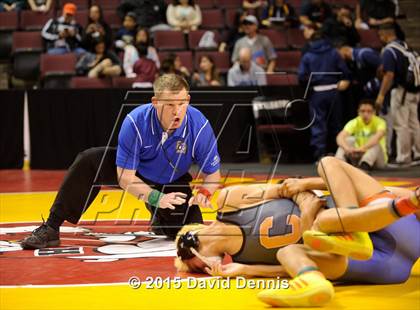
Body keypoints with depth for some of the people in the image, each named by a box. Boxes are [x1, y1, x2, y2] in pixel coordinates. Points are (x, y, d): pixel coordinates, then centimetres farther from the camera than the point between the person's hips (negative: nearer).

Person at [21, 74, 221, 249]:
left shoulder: (199, 126, -30)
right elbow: (125, 176, -26)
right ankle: (51, 229, -19)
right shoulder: (135, 122, -32)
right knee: (89, 161, -27)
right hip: (135, 172, -1)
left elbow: (213, 174, -16)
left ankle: (160, 222, 21)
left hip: (172, 183, 1)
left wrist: (204, 193, -38)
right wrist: (156, 197, -39)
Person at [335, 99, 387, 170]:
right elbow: (340, 137, -28)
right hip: (359, 156, 2)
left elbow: (378, 137, -39)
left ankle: (364, 165, -54)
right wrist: (347, 148, -51)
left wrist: (363, 148, -57)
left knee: (375, 142, -30)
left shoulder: (379, 122, -16)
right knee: (349, 139, -21)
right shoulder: (354, 122, -10)